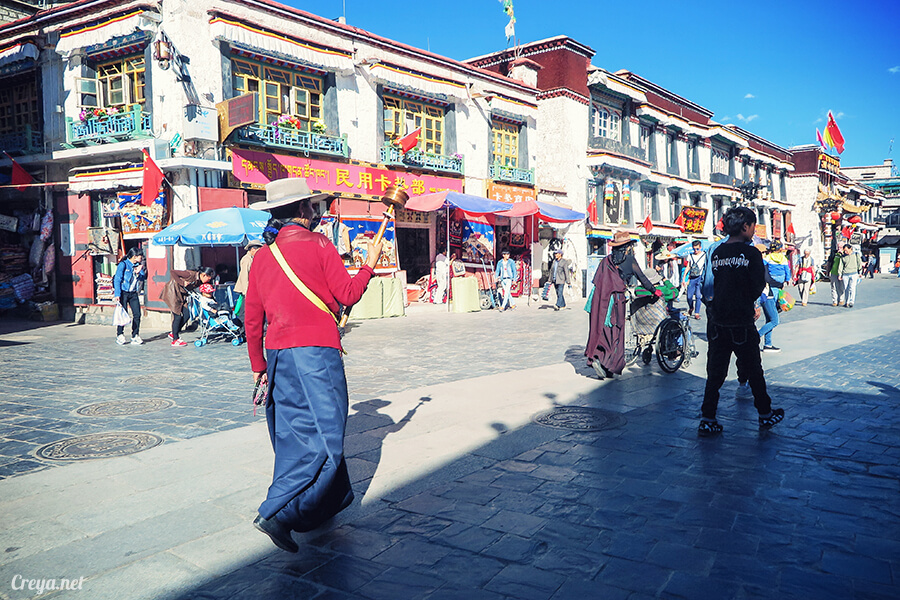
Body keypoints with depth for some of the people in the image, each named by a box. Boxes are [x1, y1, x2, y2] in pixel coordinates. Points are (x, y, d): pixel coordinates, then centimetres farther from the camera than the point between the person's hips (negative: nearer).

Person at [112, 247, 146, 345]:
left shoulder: (138, 266, 10)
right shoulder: (123, 264, -7)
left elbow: (143, 279, 14)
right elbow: (117, 279, -11)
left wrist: (139, 272, -8)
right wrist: (117, 294, -19)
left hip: (133, 293, 5)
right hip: (123, 292, -5)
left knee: (137, 314, -3)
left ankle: (135, 336, 6)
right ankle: (120, 336, 8)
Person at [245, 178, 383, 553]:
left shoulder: (262, 255, 11)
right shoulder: (317, 245, -6)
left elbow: (252, 316, 13)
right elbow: (348, 295, -4)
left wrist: (258, 364, 22)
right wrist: (369, 264, 12)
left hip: (278, 354, 7)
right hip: (316, 351, -7)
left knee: (296, 435, 15)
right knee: (324, 437, -3)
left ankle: (332, 499, 30)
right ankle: (277, 512, -12)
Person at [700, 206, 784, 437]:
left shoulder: (716, 253, 4)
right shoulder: (751, 253, -10)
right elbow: (758, 287, -7)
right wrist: (746, 303, 10)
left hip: (717, 321, 4)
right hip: (742, 322, -4)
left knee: (715, 372, 9)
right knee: (753, 370, 13)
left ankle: (707, 420, 8)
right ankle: (765, 415, 29)